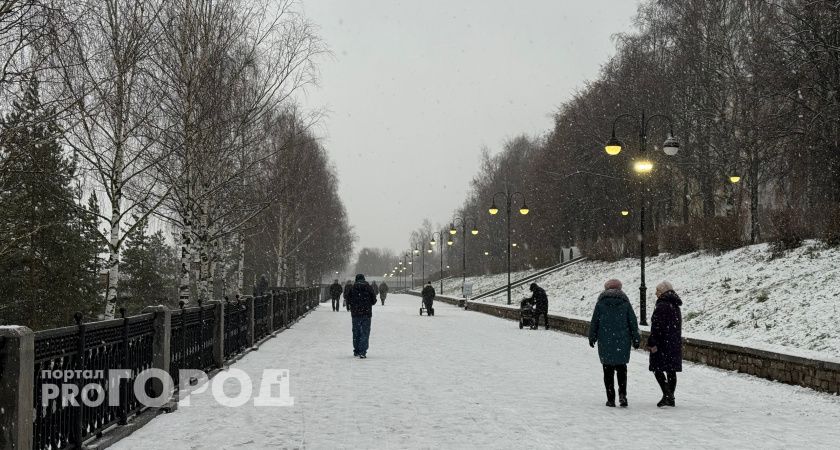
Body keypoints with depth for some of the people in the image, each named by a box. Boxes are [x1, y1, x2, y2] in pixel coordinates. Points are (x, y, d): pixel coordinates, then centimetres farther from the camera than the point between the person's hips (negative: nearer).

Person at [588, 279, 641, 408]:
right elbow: (633, 322, 4)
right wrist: (636, 339, 11)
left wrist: (592, 338, 13)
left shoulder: (601, 303, -1)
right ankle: (622, 394, -4)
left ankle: (611, 399, 4)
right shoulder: (625, 303, 2)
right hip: (622, 342, 1)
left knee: (608, 370, 5)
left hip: (605, 342, -1)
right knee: (621, 368, 14)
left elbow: (594, 322, 2)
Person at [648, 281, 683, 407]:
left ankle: (667, 394, -15)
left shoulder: (662, 306, -14)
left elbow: (657, 327, -19)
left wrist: (652, 343, -18)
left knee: (657, 369, -3)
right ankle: (670, 398, 12)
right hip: (675, 343, 9)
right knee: (671, 370, 10)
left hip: (663, 343, -8)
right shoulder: (676, 306, 15)